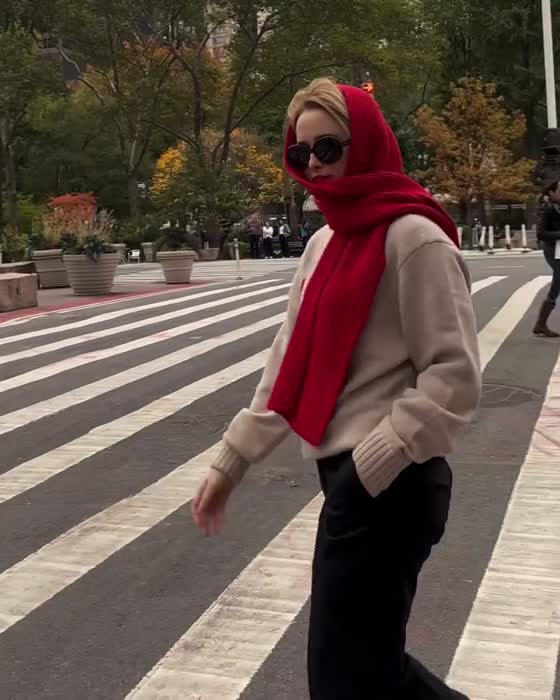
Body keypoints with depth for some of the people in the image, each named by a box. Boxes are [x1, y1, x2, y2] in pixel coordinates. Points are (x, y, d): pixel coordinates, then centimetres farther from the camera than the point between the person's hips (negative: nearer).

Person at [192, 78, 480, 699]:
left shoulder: (414, 237, -13)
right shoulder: (325, 242, 13)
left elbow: (454, 377, -16)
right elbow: (291, 362, 15)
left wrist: (368, 466, -20)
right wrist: (231, 459, 12)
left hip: (391, 487, -8)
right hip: (344, 474, 8)